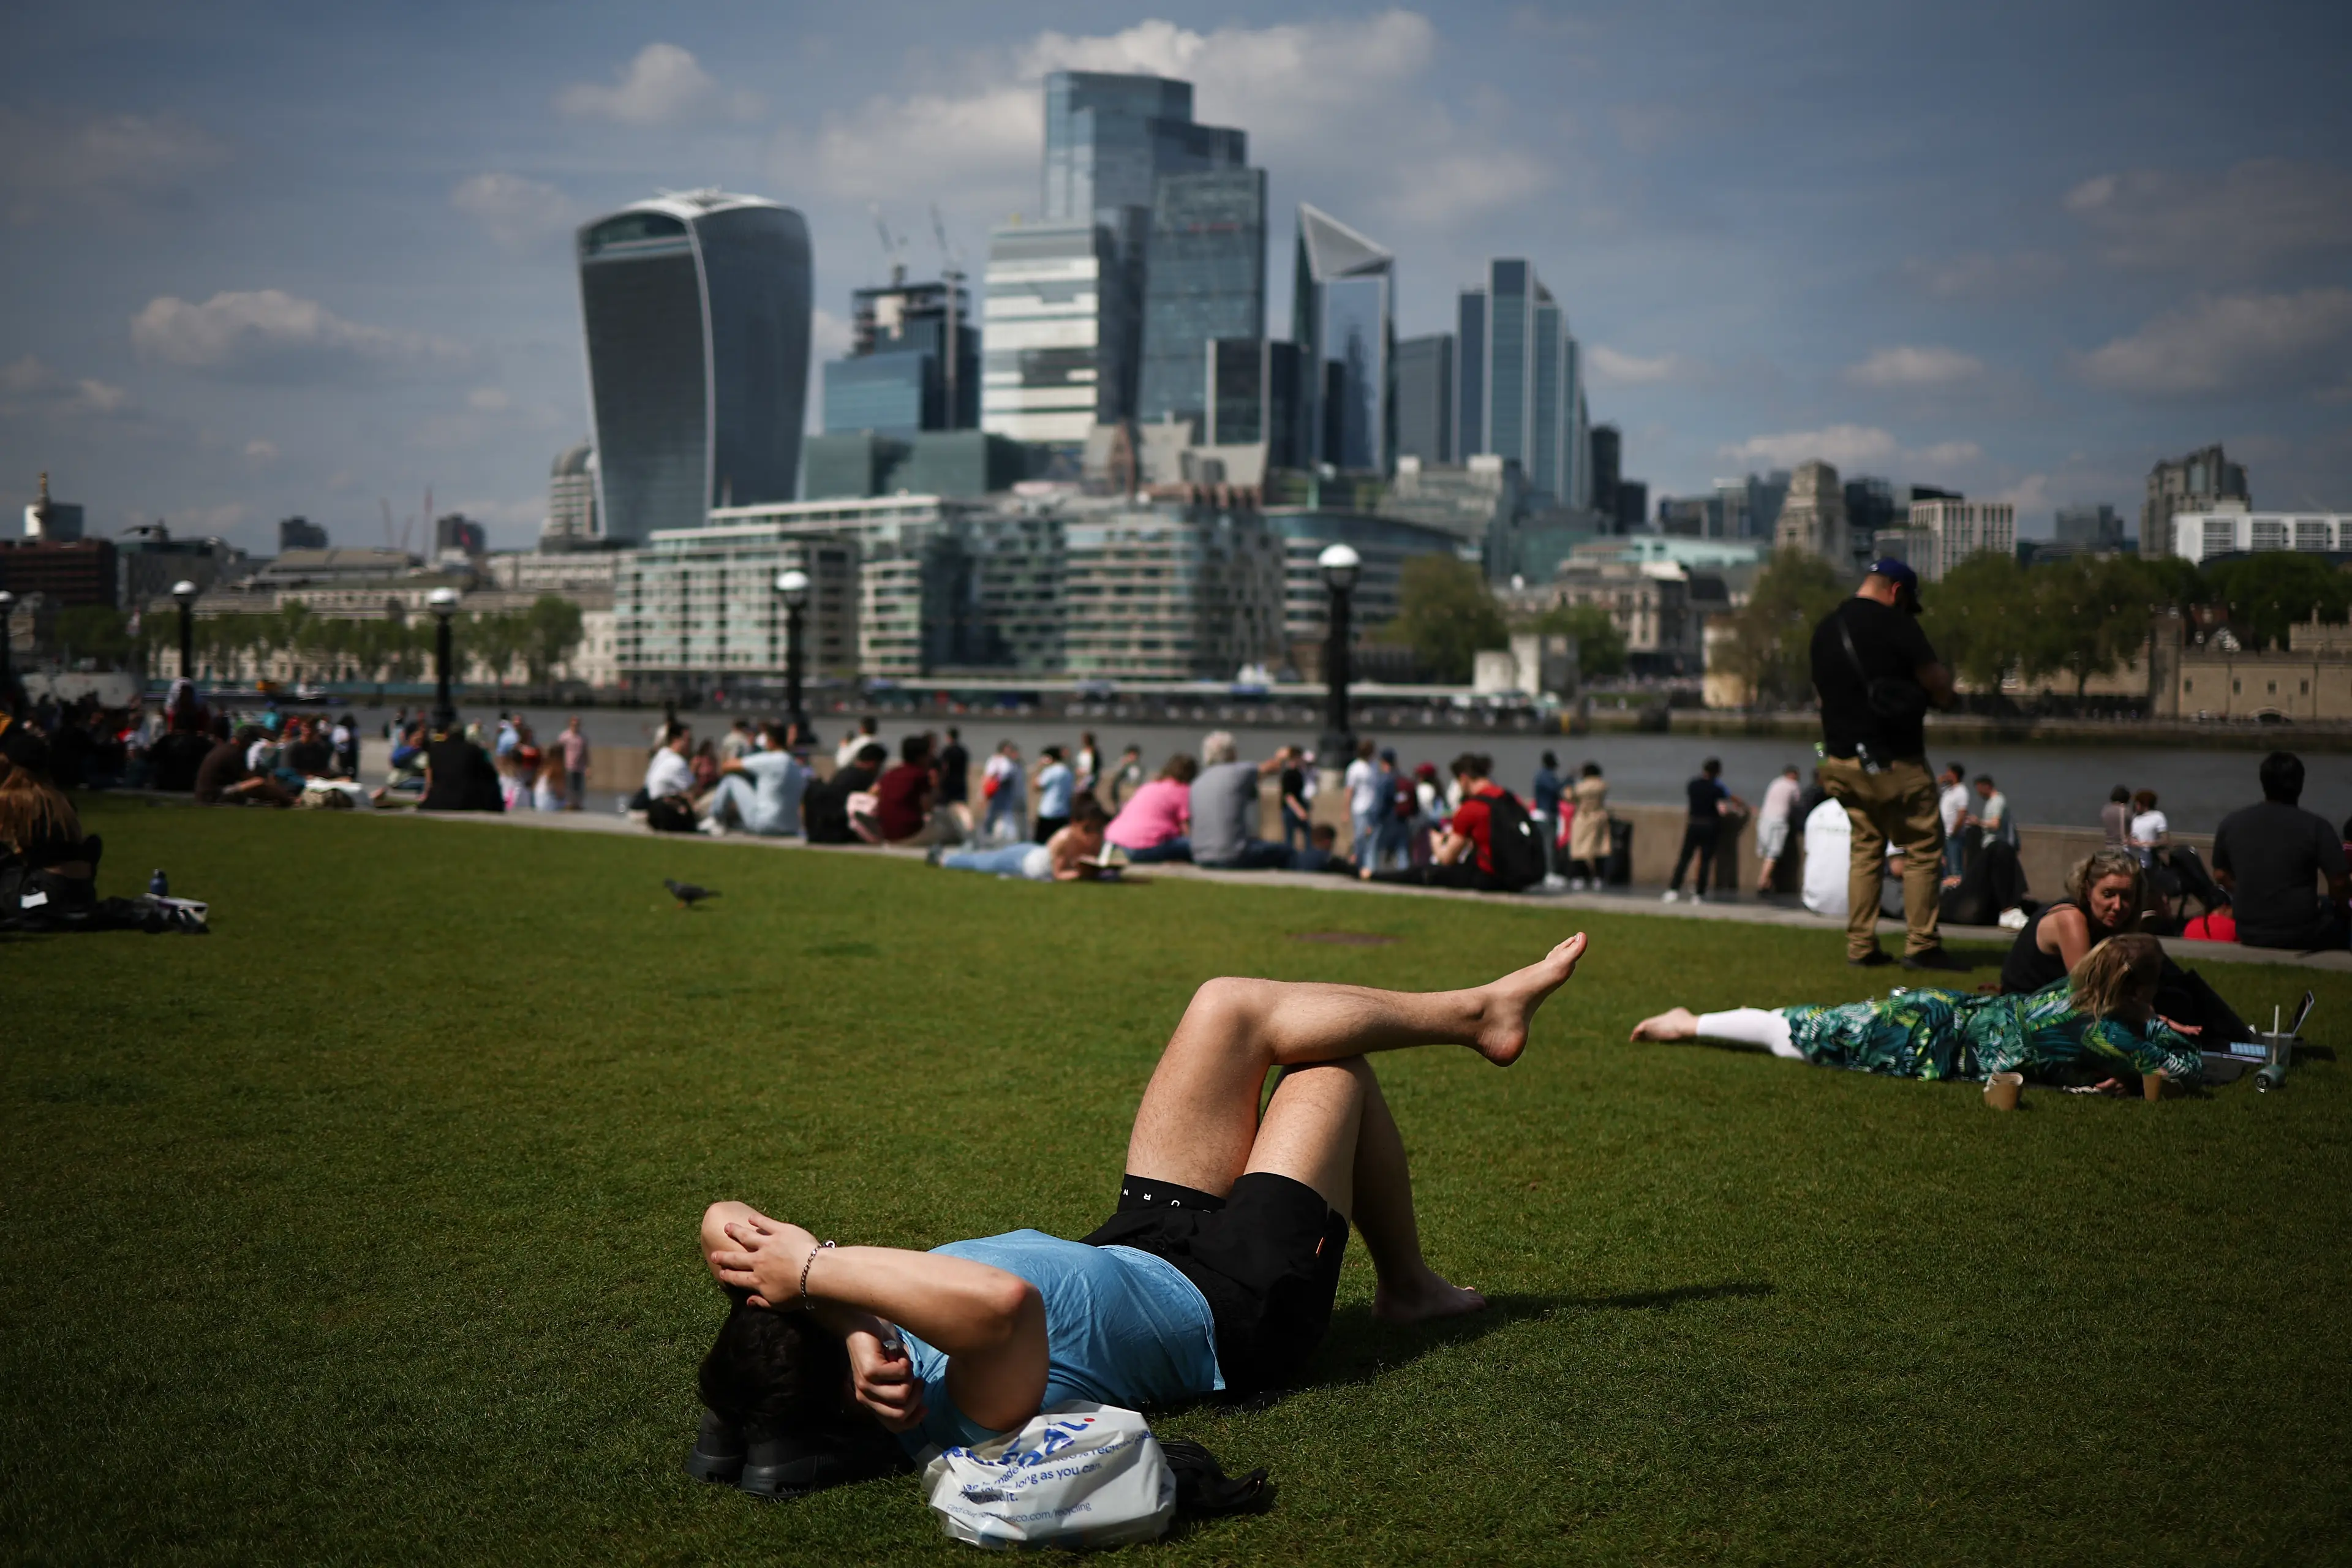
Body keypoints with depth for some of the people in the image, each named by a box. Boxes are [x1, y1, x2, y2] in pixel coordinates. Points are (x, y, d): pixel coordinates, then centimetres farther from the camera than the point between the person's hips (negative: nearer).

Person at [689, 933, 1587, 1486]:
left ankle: (1479, 1011, 29)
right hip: (1233, 1309, -7)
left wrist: (736, 1235, -46)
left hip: (1137, 1249, 7)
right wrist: (814, 1268, -62)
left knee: (1229, 1009, 4)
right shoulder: (971, 1406, -47)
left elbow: (732, 1226, -23)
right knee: (1333, 1069, 9)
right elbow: (1004, 1299, -68)